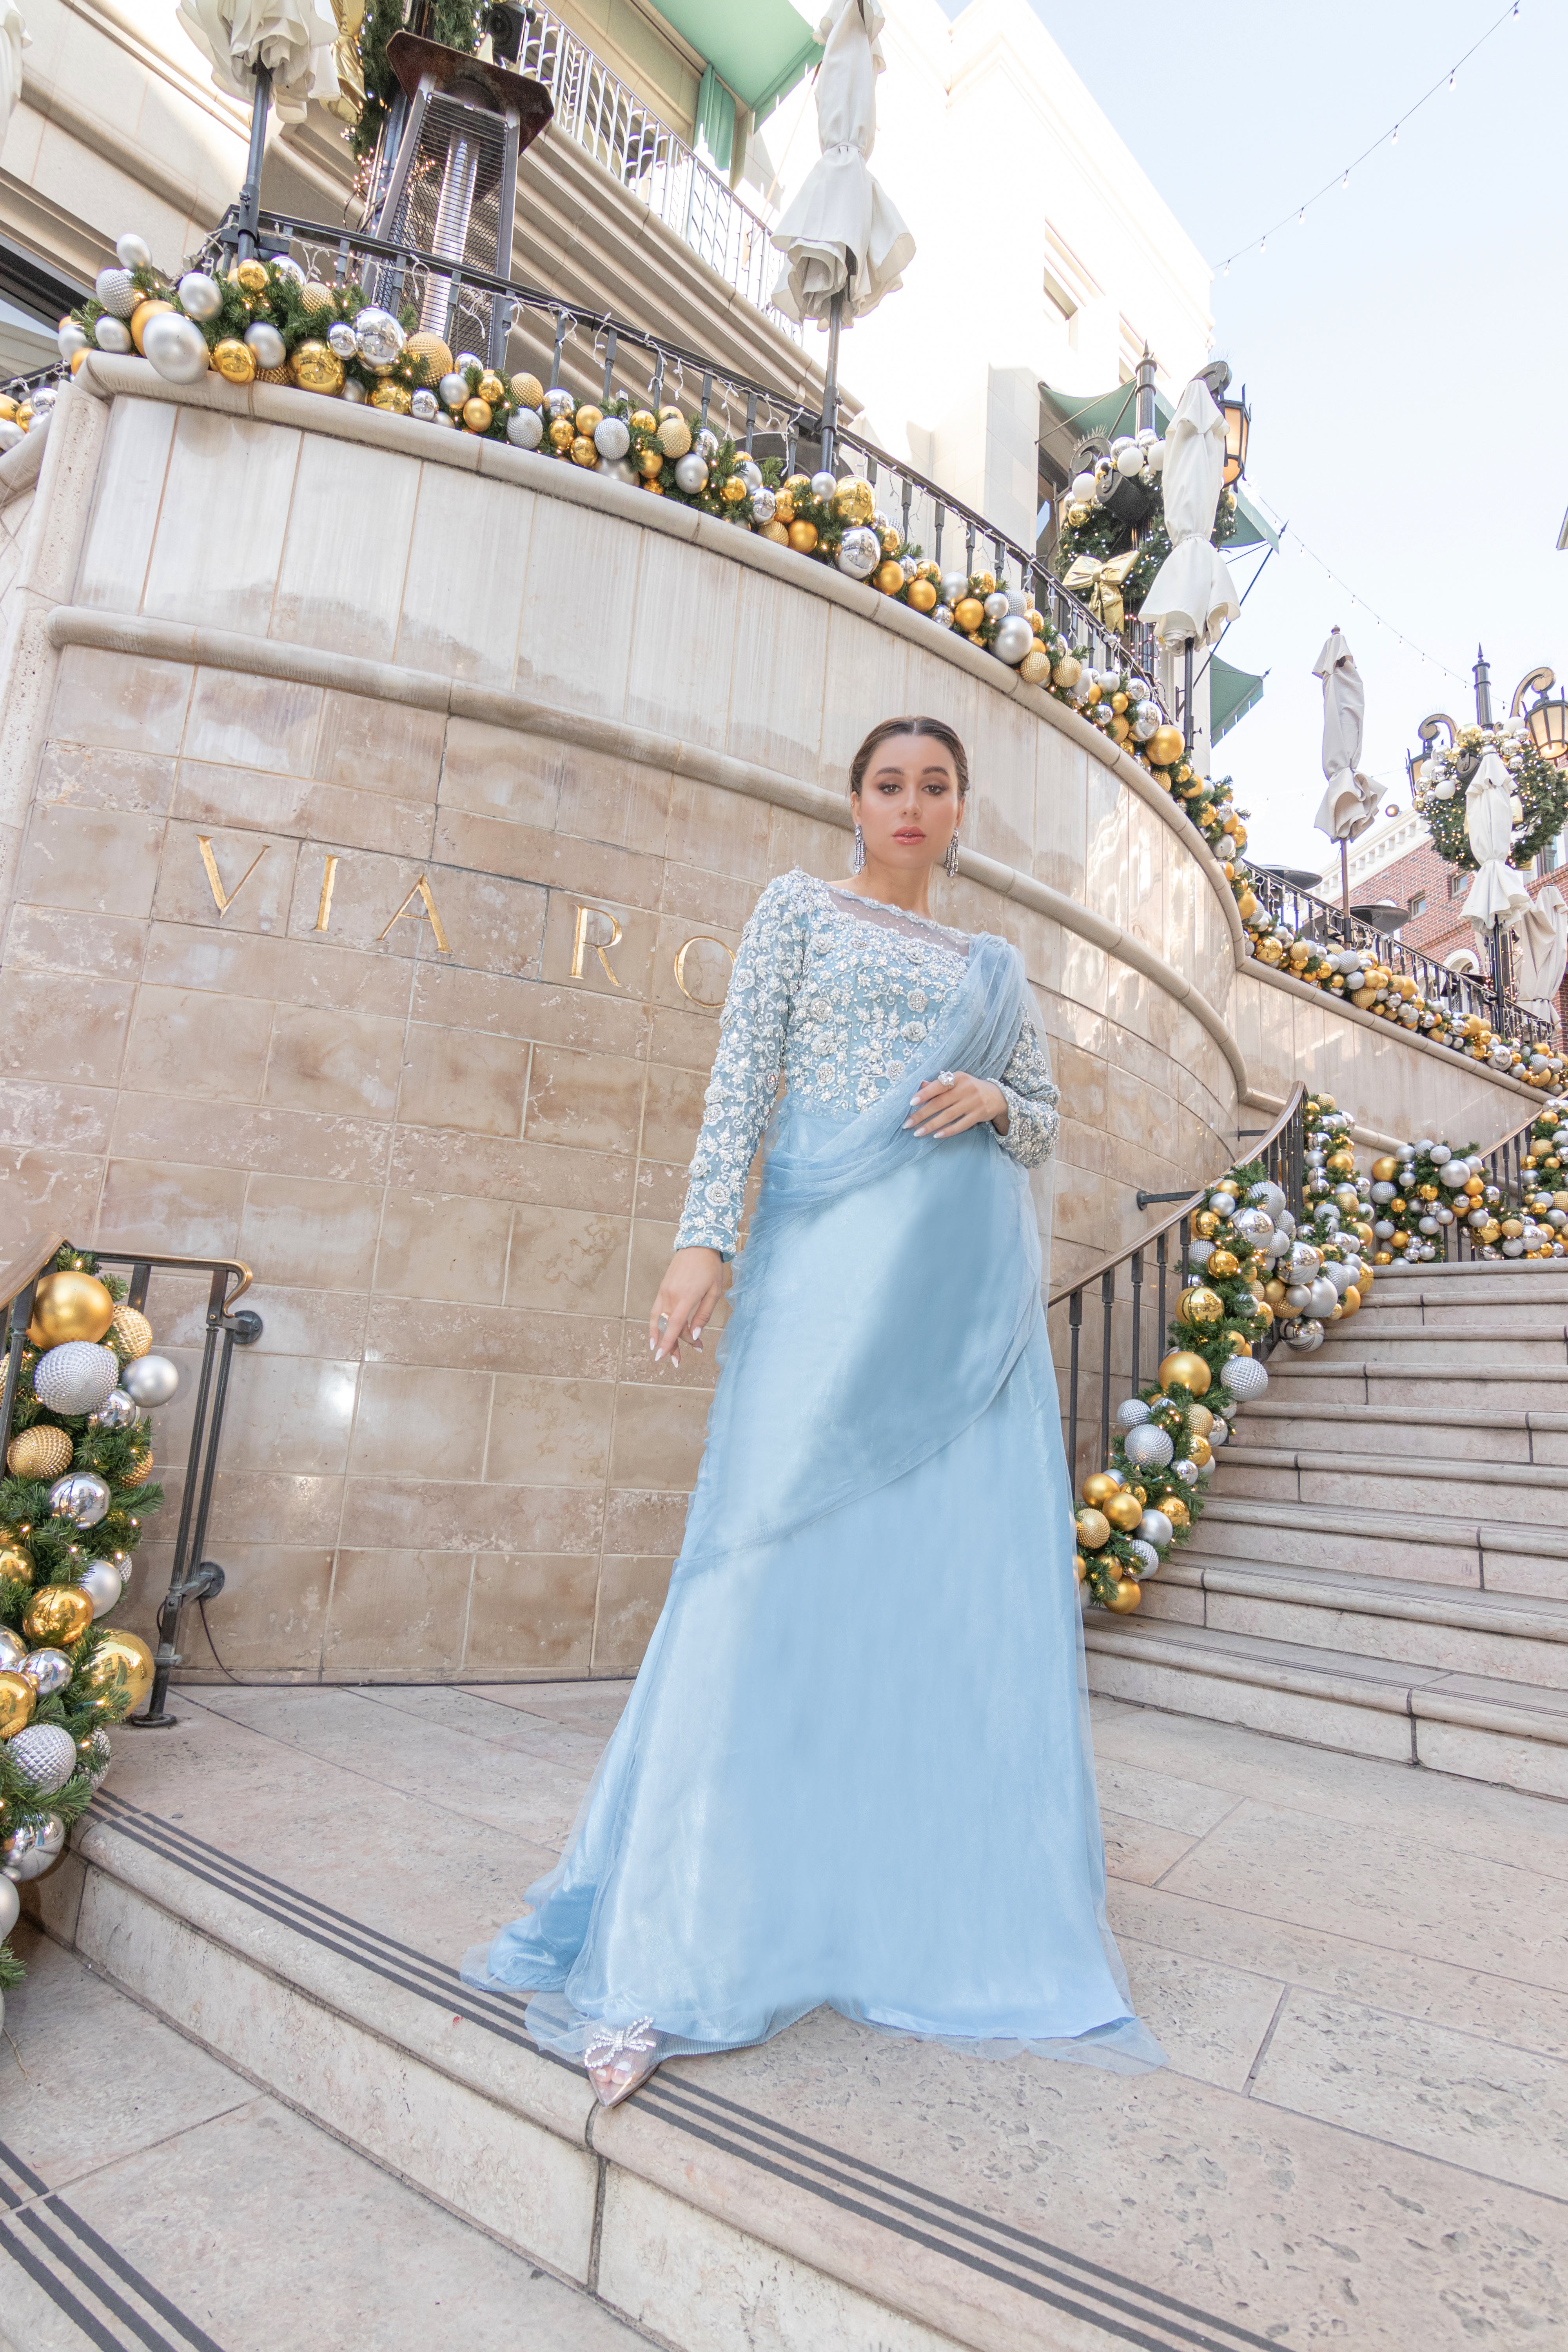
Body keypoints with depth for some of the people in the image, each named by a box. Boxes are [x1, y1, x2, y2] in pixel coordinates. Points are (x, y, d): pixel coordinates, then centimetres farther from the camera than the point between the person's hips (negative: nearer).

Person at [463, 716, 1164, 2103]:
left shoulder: (994, 966, 23)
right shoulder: (799, 909, 12)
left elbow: (1047, 1126, 20)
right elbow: (741, 1081, 1)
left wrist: (993, 1100, -3)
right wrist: (706, 1237, -12)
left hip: (973, 1276, 5)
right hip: (833, 1253, -4)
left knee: (981, 1579, 3)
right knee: (785, 1562, -8)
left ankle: (972, 1908, 20)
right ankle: (675, 1951, 4)